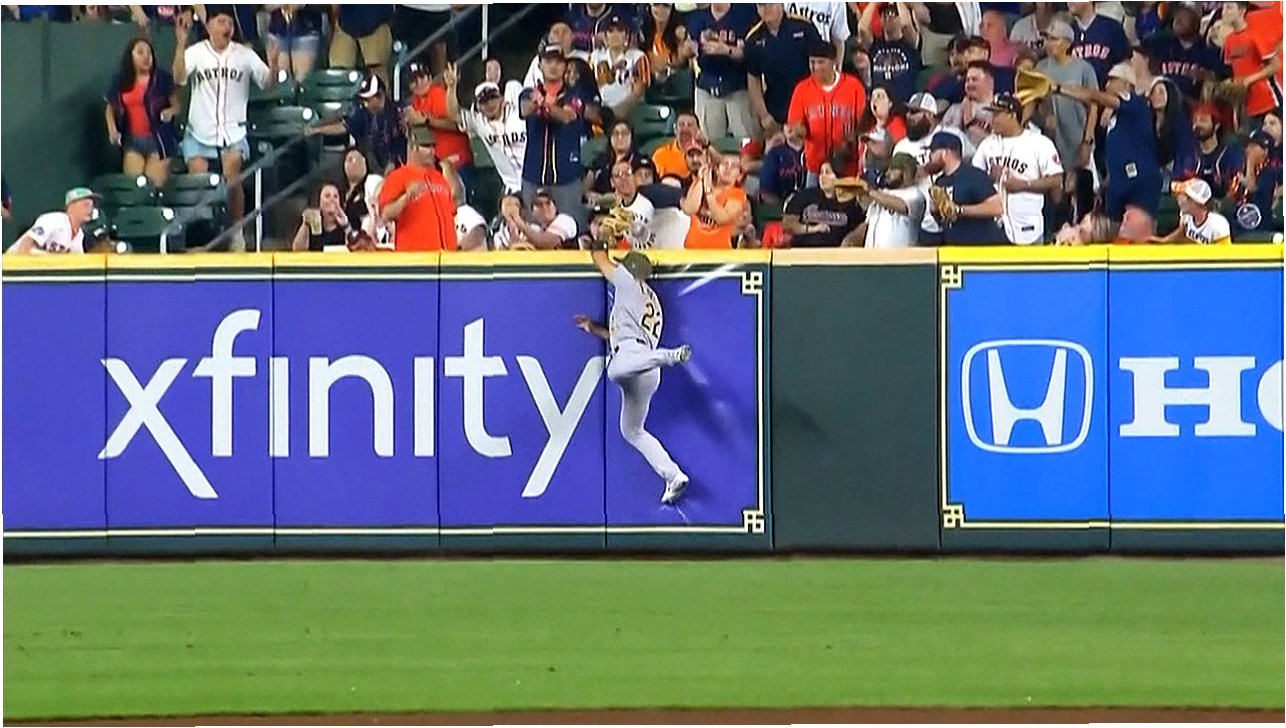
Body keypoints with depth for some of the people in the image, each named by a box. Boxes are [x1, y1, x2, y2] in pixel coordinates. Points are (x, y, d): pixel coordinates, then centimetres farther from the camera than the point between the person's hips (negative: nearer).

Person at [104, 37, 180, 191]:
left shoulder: (162, 78, -4)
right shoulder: (120, 81, 6)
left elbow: (176, 105, 0)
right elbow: (110, 108, 16)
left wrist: (170, 112, -22)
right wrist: (112, 130, 1)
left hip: (158, 139, -3)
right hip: (132, 140, 3)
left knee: (157, 185, -6)